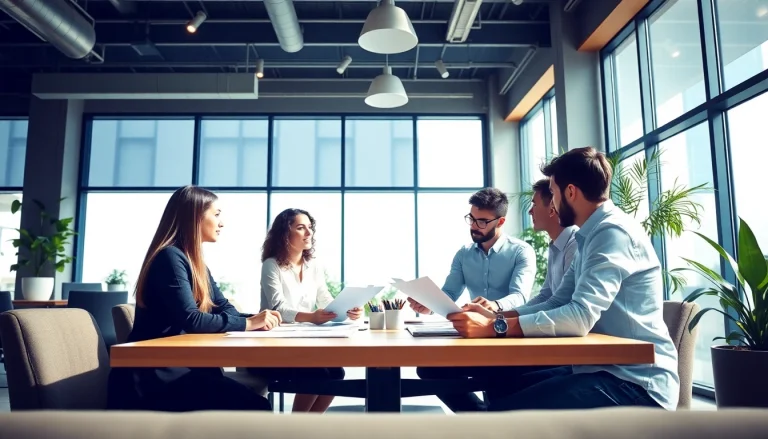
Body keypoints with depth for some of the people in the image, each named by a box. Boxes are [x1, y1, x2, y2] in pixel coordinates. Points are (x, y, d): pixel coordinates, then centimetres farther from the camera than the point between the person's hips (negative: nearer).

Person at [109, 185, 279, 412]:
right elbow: (191, 320, -24)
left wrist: (256, 319, -8)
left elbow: (224, 307, 12)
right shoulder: (170, 257, -14)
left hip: (184, 365, 9)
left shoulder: (195, 261, 16)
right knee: (254, 407, -20)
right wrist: (248, 323, -16)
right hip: (158, 376, -9)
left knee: (257, 406, -10)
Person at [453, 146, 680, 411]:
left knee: (504, 410, -20)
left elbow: (580, 316, -27)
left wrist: (495, 327, -27)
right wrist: (496, 315, 0)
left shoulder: (614, 231, -17)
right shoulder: (592, 236, 14)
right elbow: (557, 305, 13)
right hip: (604, 369, 9)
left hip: (636, 383, -9)